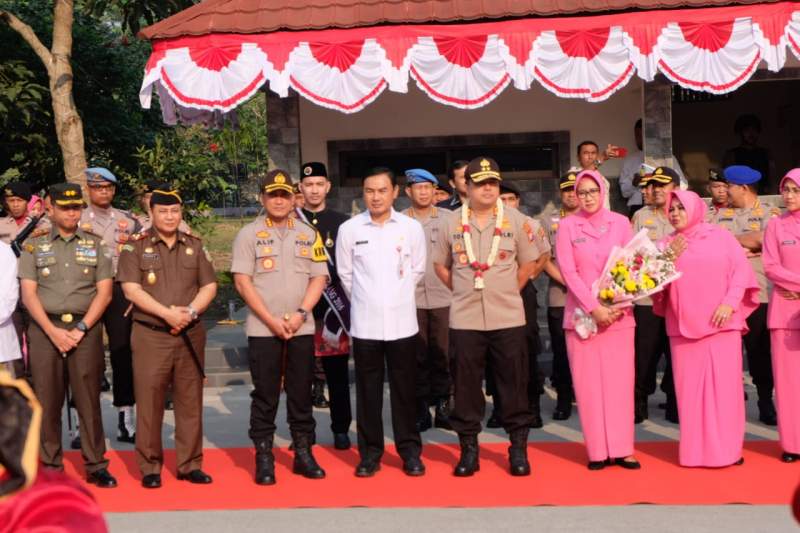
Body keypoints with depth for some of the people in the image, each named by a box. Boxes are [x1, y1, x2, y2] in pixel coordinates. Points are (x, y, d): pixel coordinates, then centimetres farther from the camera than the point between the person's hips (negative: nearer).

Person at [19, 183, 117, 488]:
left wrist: (80, 329, -8)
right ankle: (50, 466, 13)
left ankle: (95, 465, 6)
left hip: (86, 329, 0)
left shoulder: (95, 246, 8)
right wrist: (54, 332, -10)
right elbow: (28, 294, 1)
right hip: (45, 330, 0)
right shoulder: (34, 247, 8)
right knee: (47, 401, 3)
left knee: (89, 399, 0)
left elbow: (104, 293, 3)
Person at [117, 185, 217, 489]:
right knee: (149, 403, -1)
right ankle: (150, 467, 8)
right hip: (150, 335, -3)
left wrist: (191, 311, -10)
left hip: (191, 335, 3)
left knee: (190, 402, 7)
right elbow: (131, 289, -8)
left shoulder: (195, 246, 11)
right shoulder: (136, 246, 1)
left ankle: (190, 464, 15)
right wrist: (167, 313, -17)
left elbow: (209, 286, 8)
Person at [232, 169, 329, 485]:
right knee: (265, 395, 1)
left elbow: (319, 278, 7)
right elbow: (242, 281, -4)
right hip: (262, 329, -3)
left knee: (301, 394, 7)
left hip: (302, 329, 3)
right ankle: (263, 457, 7)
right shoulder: (249, 234, 2)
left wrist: (300, 314, -8)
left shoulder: (308, 234, 11)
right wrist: (271, 320, -12)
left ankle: (303, 453, 15)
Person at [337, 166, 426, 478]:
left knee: (405, 390, 7)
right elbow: (345, 274, 7)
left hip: (402, 322, 0)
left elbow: (417, 271, 10)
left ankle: (410, 451, 17)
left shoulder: (412, 228, -1)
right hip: (364, 323, 0)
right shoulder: (349, 229, -2)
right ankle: (370, 452, 16)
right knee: (368, 391, 7)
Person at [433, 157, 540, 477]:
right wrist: (462, 291, 8)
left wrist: (509, 292, 6)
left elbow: (528, 262, 8)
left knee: (514, 384, 4)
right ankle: (469, 449, 16)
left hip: (508, 317, -1)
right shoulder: (451, 223, 4)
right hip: (464, 318, 1)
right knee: (465, 385, 5)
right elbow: (441, 265, 14)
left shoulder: (516, 220, 1)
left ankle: (518, 448, 14)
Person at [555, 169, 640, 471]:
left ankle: (621, 449, 6)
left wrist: (620, 305, -9)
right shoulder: (568, 226, 2)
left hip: (618, 314, 1)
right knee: (589, 383, 0)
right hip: (582, 314, -1)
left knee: (620, 380, 1)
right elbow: (568, 271, -4)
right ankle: (597, 451, 5)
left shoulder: (621, 223, 6)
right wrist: (593, 308, -13)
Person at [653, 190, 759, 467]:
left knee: (724, 386, -2)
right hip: (683, 326, 2)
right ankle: (695, 451, 5)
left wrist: (730, 303, -12)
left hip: (721, 324, -2)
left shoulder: (720, 236, 7)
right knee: (690, 389, -1)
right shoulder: (667, 245, 13)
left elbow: (741, 270, 0)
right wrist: (670, 257, -7)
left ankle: (727, 449, 6)